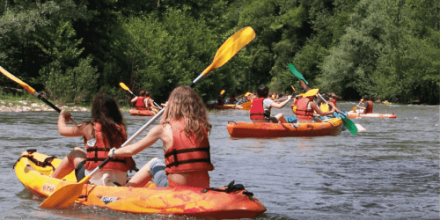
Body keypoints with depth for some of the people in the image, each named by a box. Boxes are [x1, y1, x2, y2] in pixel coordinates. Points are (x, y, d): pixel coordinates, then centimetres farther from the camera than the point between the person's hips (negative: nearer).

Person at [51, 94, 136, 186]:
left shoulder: (89, 127, -3)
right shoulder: (121, 129, 3)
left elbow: (62, 130, 14)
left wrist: (62, 116, 33)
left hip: (96, 180, -3)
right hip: (121, 181, 3)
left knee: (75, 153, 27)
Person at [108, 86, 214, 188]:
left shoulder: (164, 129, -6)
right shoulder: (202, 127, 3)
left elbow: (132, 150, 6)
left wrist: (113, 152, 25)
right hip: (203, 190, 3)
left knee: (154, 164, 25)